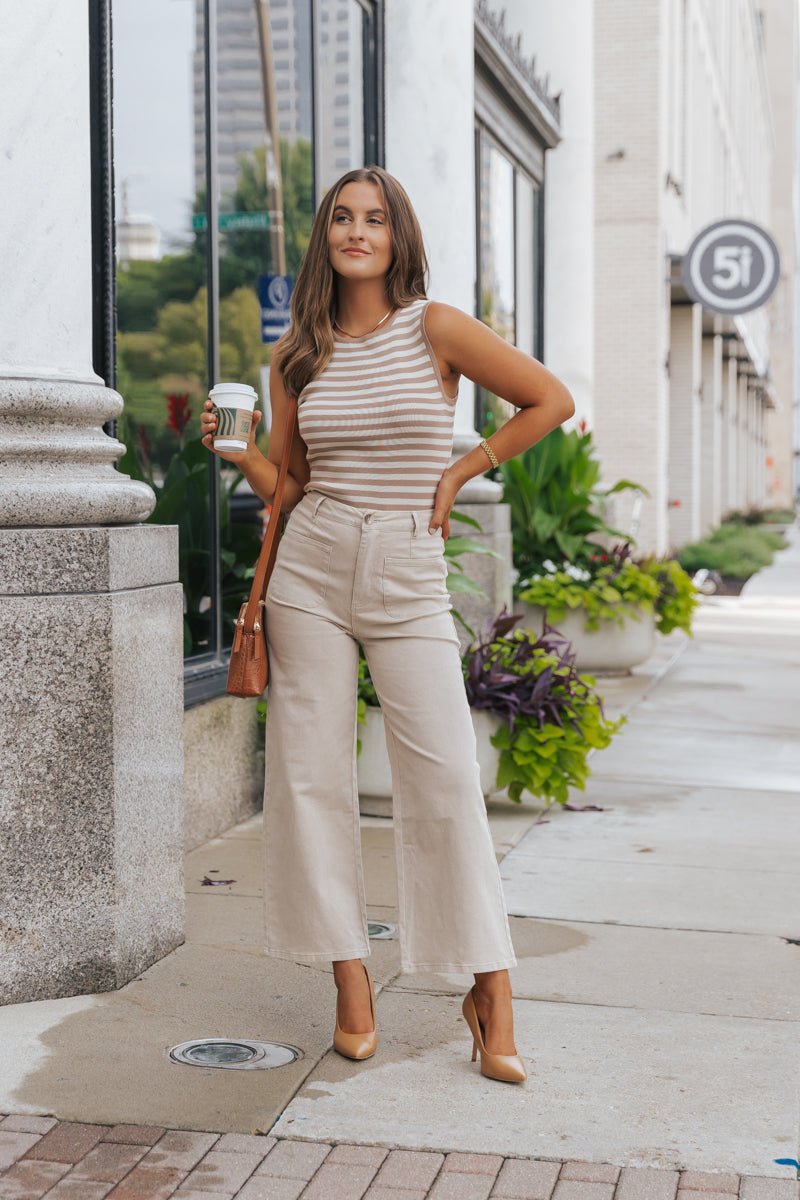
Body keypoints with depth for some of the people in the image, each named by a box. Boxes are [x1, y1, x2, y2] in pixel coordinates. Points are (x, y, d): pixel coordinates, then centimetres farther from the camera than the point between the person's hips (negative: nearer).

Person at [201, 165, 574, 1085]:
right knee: (312, 773, 0)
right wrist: (235, 451, -4)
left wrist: (461, 472, 1)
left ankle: (490, 992, 6)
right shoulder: (295, 356, 9)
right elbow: (289, 485, 14)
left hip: (410, 577, -3)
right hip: (311, 569, 3)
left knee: (445, 782, -6)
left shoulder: (435, 329, -2)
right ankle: (351, 988, 11)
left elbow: (552, 400, 3)